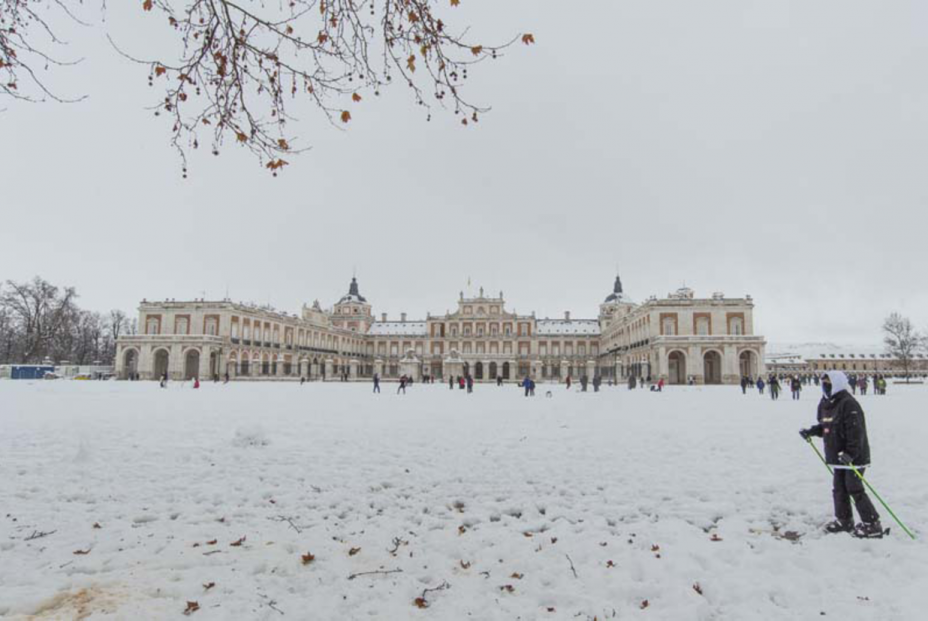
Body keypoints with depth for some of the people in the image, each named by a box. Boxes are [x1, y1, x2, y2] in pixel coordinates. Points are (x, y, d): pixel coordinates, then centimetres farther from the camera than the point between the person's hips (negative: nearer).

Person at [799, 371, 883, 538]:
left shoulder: (849, 404, -19)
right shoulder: (826, 404, 10)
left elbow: (856, 431, -25)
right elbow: (824, 427, 21)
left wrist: (851, 452, -30)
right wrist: (811, 432, 5)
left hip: (853, 457, -9)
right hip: (838, 456, 9)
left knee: (855, 489, -3)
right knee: (839, 488, 14)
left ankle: (872, 524, 9)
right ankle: (844, 520, 26)